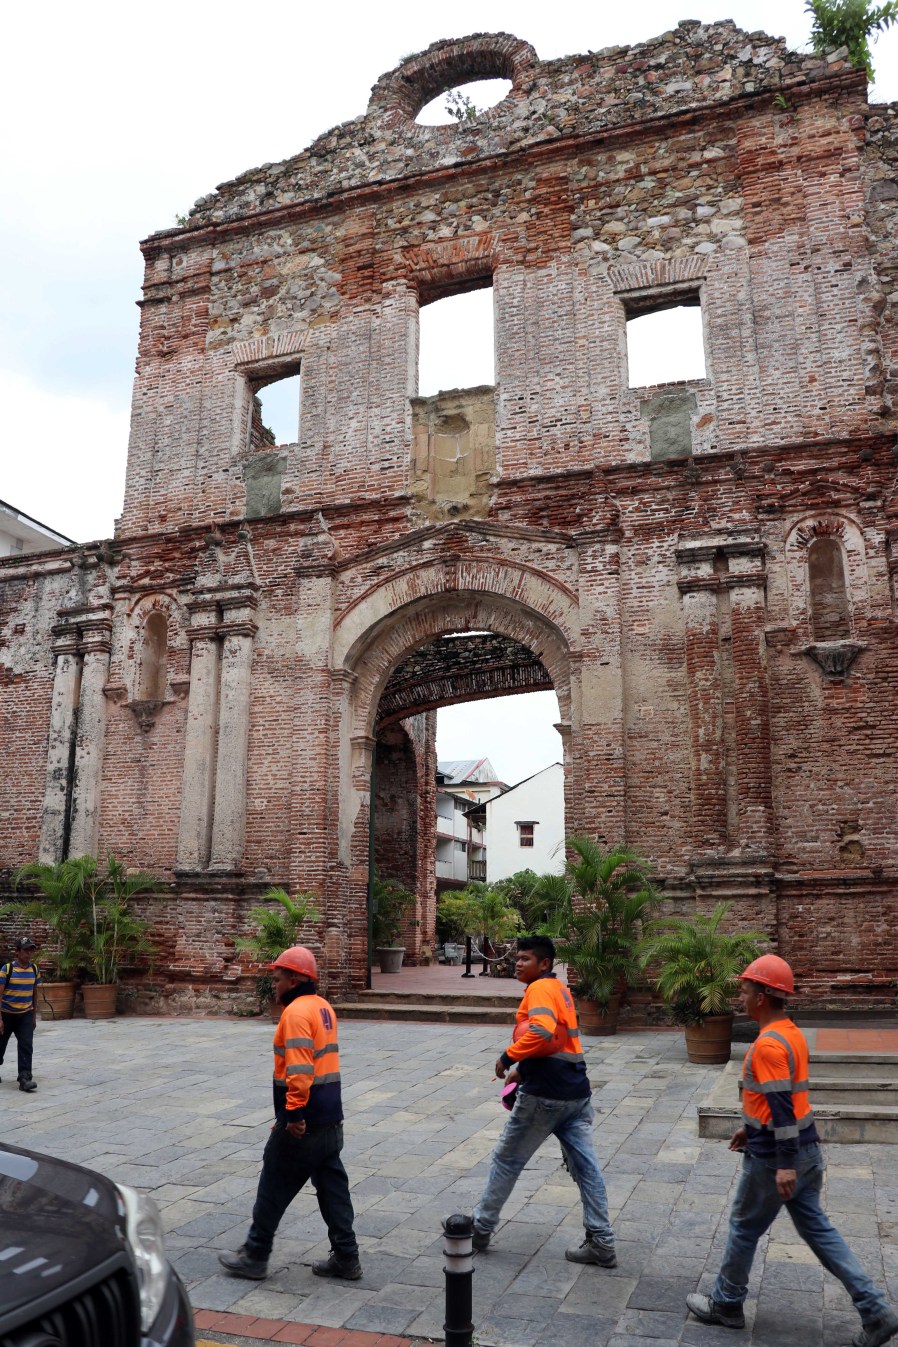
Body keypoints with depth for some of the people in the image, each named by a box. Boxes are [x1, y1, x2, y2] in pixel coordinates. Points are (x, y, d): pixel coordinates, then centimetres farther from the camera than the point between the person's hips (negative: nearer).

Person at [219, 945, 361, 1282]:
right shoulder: (323, 1007, 11)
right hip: (330, 1121, 9)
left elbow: (298, 1069, -27)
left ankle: (254, 1257, 20)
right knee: (333, 1188, 14)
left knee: (273, 1190, 7)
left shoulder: (297, 1012, -18)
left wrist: (294, 1113, -25)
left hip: (301, 1126, -8)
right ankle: (346, 1258, 19)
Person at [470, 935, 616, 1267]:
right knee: (586, 1166, 8)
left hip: (545, 1093, -8)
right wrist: (523, 1071, 19)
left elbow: (542, 1031, -29)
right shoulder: (558, 989, 17)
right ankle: (601, 1243, 8)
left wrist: (508, 1056, -18)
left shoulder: (540, 989, -11)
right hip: (575, 1090, 8)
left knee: (506, 1160, 7)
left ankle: (480, 1228, 20)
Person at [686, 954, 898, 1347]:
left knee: (744, 1229, 10)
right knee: (817, 1228, 17)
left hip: (774, 1157, -9)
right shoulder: (790, 1032, 7)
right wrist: (752, 1128, 24)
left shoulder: (767, 1044, -24)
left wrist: (785, 1164, -25)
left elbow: (781, 1104, -27)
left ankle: (726, 1304, 27)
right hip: (806, 1148, 9)